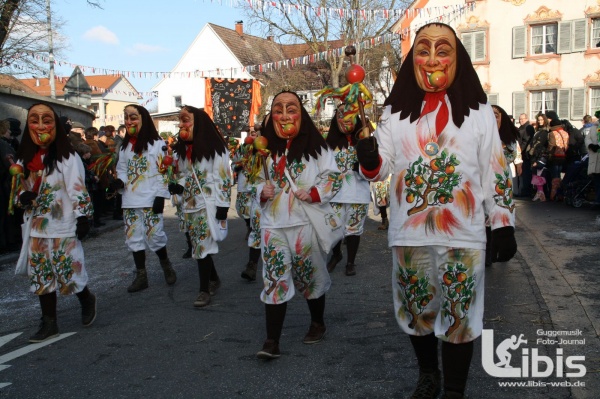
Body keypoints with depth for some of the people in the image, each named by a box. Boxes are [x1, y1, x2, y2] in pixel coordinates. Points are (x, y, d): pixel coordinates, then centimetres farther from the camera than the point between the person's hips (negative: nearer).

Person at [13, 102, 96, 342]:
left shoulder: (67, 158, -10)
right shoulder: (25, 160, 8)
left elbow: (78, 190, -11)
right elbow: (19, 189, 16)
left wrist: (83, 218, -15)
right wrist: (22, 197, -6)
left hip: (64, 228, -6)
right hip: (37, 228, 6)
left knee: (69, 273, -2)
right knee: (41, 276, 9)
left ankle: (87, 300, 29)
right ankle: (49, 323, 19)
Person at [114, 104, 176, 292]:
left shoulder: (157, 144, -4)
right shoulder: (124, 147, 13)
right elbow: (122, 169, 15)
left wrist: (161, 196, -14)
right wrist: (119, 181, -8)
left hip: (150, 200, -5)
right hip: (130, 201, 6)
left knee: (154, 236, -6)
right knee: (134, 238, 6)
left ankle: (166, 265, 21)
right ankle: (141, 276, 15)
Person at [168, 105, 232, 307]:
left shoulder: (215, 147, -11)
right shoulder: (182, 149, 11)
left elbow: (223, 177, -12)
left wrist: (223, 205, -15)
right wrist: (178, 186, -2)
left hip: (208, 204, -7)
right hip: (190, 204, 7)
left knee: (203, 246, -8)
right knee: (199, 245, 12)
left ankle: (204, 289, 3)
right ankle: (213, 279, 29)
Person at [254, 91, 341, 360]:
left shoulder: (315, 145, 0)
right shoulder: (266, 147, 10)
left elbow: (333, 176, -2)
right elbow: (256, 178, 19)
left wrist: (314, 193, -17)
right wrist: (262, 190, -2)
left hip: (306, 223, -2)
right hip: (273, 224, 3)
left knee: (309, 275, 10)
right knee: (274, 279, -3)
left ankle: (318, 324, 34)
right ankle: (272, 342, -1)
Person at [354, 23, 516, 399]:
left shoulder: (478, 109, 3)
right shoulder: (397, 110, 7)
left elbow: (497, 172, 3)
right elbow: (381, 167, 3)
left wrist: (504, 225, -2)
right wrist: (370, 160, -20)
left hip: (462, 234, -2)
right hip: (409, 231, 2)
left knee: (459, 314, 6)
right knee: (417, 309, 15)